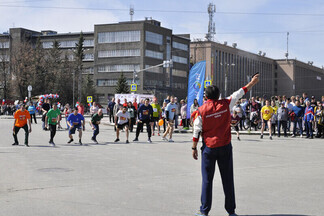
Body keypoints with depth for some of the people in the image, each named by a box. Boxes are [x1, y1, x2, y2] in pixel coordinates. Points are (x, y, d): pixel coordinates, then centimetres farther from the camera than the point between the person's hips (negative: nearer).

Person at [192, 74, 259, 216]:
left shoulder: (201, 110, -7)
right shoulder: (226, 104, -3)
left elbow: (196, 131, -5)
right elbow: (240, 93, 10)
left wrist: (194, 148, 4)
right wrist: (252, 83, 22)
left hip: (209, 147, -1)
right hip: (225, 147, 2)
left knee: (207, 179, 4)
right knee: (228, 179, 9)